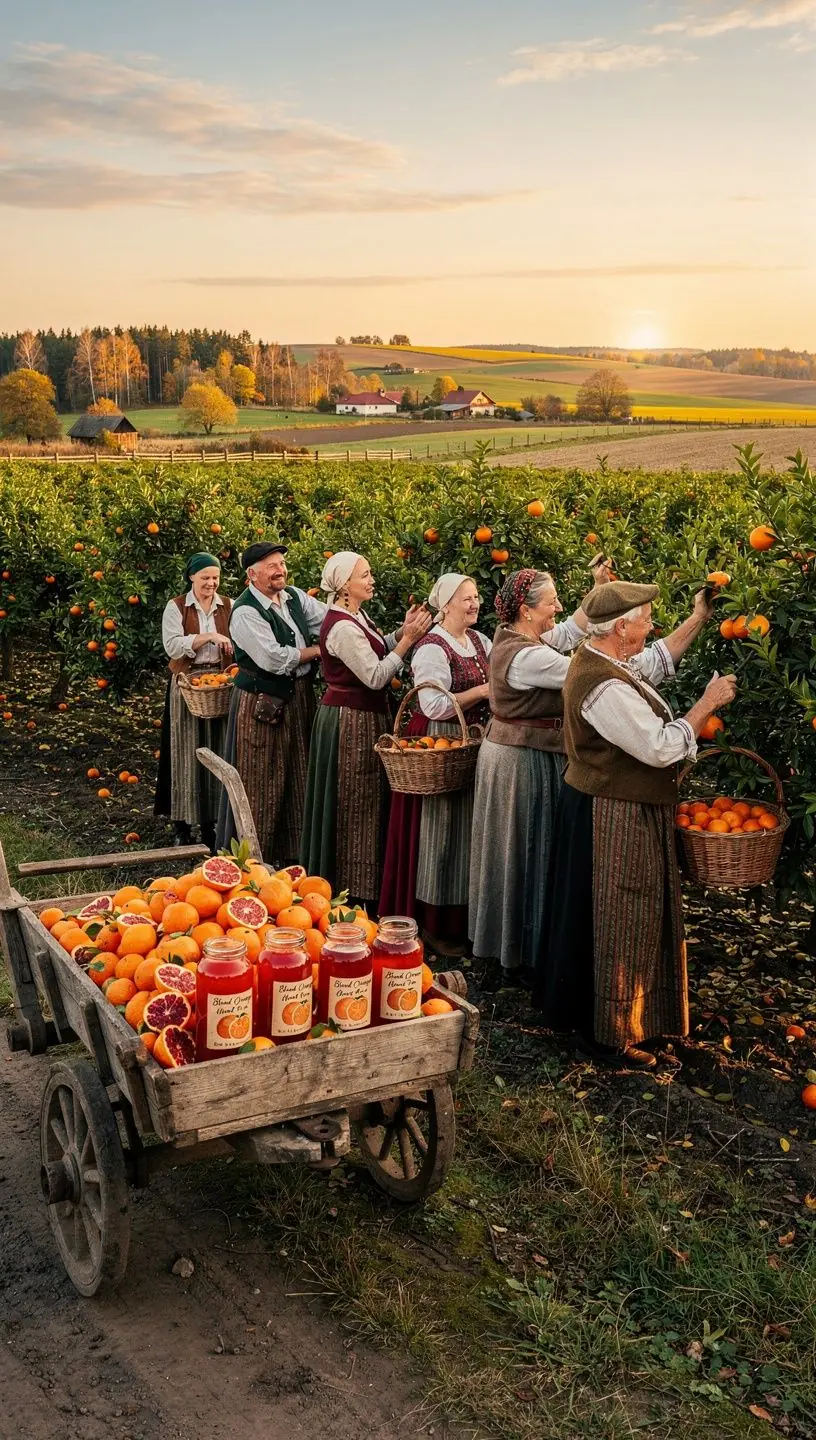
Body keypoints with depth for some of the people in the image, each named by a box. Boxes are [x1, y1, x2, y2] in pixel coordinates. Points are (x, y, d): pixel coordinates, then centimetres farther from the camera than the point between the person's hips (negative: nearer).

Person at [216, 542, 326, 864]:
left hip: (300, 698, 8)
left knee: (297, 776, 15)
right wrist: (317, 650, -11)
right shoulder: (245, 612, -16)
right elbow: (275, 659, -24)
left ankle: (291, 849, 29)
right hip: (262, 705, -7)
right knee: (261, 781, 1)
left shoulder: (295, 596, 6)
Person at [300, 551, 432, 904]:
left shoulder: (355, 616, 8)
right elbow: (375, 676, -23)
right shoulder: (342, 627, -22)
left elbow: (374, 650, 10)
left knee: (364, 801, 17)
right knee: (354, 804, 1)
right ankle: (350, 887, 14)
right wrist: (407, 639, -19)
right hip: (351, 720, -10)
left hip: (361, 716, 10)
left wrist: (403, 632, -2)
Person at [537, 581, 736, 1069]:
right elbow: (661, 748, -26)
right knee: (617, 924, 2)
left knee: (605, 920, 22)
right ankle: (607, 1037, 17)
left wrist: (698, 620, 19)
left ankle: (581, 1010, 38)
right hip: (616, 820, -11)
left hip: (608, 809, 11)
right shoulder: (606, 688, -28)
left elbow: (654, 665, 21)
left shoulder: (599, 660, 4)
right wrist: (708, 703, -15)